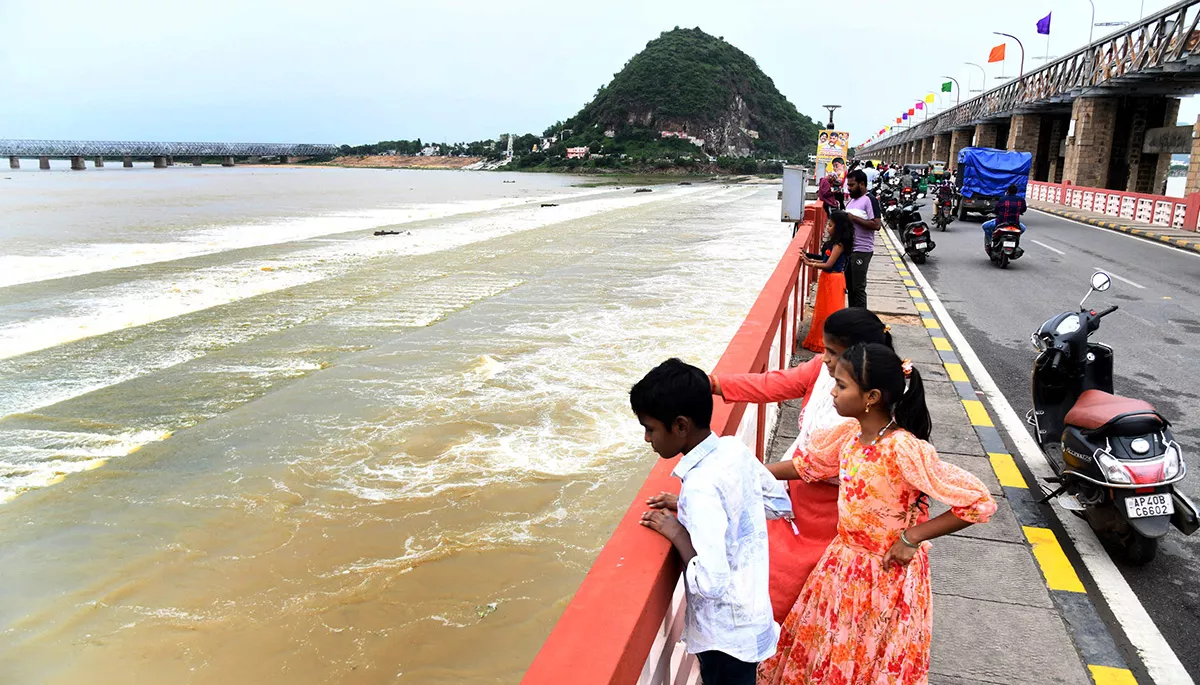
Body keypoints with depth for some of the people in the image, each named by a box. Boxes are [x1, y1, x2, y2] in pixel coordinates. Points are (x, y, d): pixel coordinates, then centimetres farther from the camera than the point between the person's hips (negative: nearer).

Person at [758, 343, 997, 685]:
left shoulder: (905, 450, -29)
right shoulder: (850, 432, -7)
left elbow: (980, 503, -26)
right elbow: (806, 464, 10)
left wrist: (912, 537, -22)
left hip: (888, 572, -6)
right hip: (844, 561, 7)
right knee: (825, 653, 21)